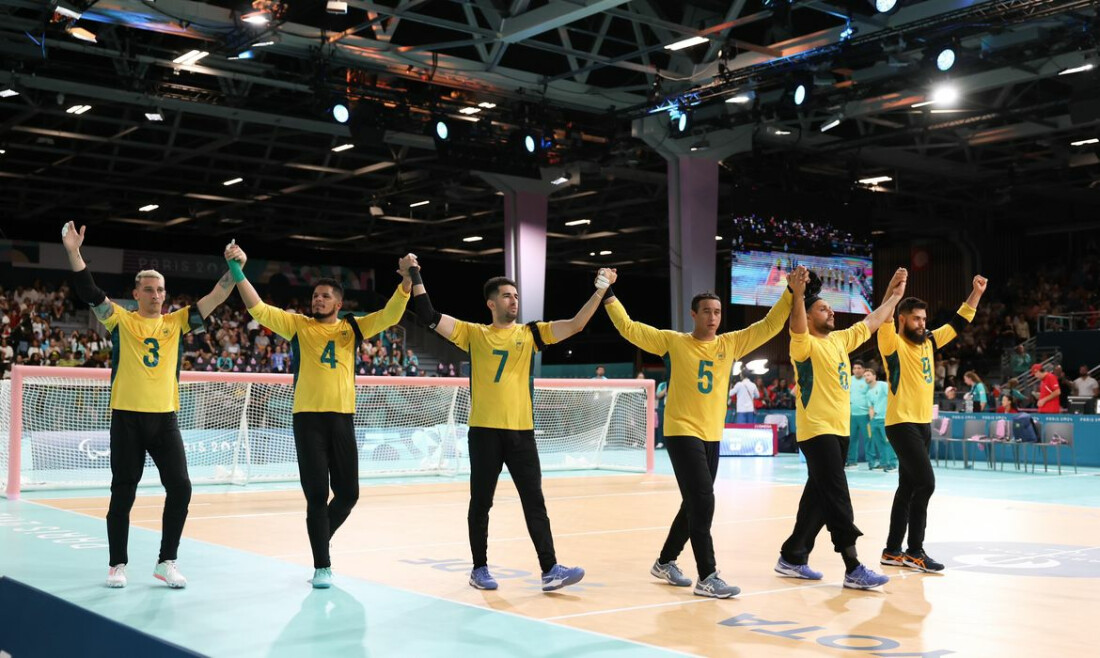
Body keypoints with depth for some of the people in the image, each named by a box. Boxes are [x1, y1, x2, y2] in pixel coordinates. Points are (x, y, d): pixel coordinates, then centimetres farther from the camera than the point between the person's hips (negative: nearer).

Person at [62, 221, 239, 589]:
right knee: (123, 494, 5)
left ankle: (167, 561, 9)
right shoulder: (121, 320, 1)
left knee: (180, 487, -4)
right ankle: (117, 564, 18)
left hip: (165, 418, 2)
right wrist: (74, 252, -22)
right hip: (127, 417, -2)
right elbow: (89, 293, -11)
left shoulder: (176, 322, 8)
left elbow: (214, 300, 1)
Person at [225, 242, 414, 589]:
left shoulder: (352, 328, 9)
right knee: (317, 494, -1)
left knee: (348, 493, 7)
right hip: (307, 418, -2)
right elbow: (259, 309, -4)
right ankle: (322, 565, 9)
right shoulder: (298, 325, 5)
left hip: (342, 418, 2)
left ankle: (321, 540, 34)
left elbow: (390, 315, -1)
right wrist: (238, 272, -15)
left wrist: (406, 280, -15)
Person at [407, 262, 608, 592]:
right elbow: (429, 316, 0)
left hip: (521, 431, 1)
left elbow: (575, 324, 1)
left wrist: (599, 292, -7)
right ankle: (479, 569, 20)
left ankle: (550, 570, 1)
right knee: (480, 504, 8)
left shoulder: (529, 333, 8)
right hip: (484, 431, -1)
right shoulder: (474, 334, 4)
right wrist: (416, 278, -3)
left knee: (535, 503, 1)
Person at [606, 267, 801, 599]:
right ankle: (707, 577, -9)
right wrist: (609, 295, -12)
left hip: (712, 437, 6)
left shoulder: (730, 343, 6)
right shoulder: (674, 341, -4)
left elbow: (768, 326, 5)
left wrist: (790, 294, -5)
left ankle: (665, 562, 32)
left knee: (694, 505, 14)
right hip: (682, 433, -6)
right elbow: (629, 328, -5)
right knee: (703, 503, -14)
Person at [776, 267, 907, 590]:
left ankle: (792, 558, 21)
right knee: (838, 499, -10)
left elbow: (870, 323, 23)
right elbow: (797, 328, -32)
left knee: (819, 498, 12)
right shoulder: (805, 345, -10)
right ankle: (853, 569, -10)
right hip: (817, 430, -9)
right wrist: (798, 293, -41)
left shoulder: (840, 340, 14)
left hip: (840, 430, 9)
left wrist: (894, 295, 24)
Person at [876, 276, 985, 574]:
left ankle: (892, 551, 17)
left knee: (908, 487, 10)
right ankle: (914, 552, -3)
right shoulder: (893, 344, -9)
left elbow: (958, 323, 19)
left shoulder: (929, 342, 11)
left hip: (924, 424, 8)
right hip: (902, 424, -8)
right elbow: (884, 321, -28)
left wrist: (976, 293, 14)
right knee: (925, 483, -13)